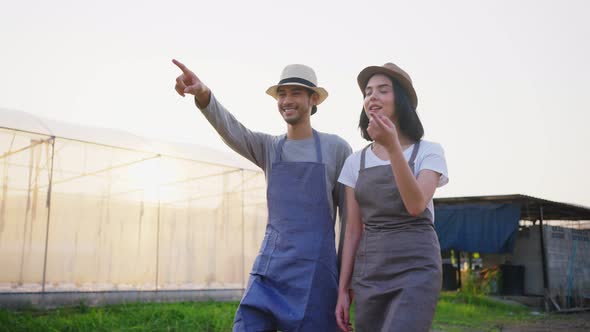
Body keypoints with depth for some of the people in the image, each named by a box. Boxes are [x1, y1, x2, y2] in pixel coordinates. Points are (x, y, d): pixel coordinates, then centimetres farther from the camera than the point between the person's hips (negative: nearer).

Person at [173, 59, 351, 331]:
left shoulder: (336, 148, 1)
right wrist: (204, 96, -32)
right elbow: (230, 129, -11)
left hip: (315, 269, -2)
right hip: (269, 265, 3)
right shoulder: (268, 148, 8)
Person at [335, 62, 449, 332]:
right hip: (368, 274, 5)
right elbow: (353, 230, 10)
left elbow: (416, 205, -17)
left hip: (416, 270, -4)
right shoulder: (355, 162, 10)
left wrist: (393, 147, -25)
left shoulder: (428, 152, 0)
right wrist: (343, 290, 6)